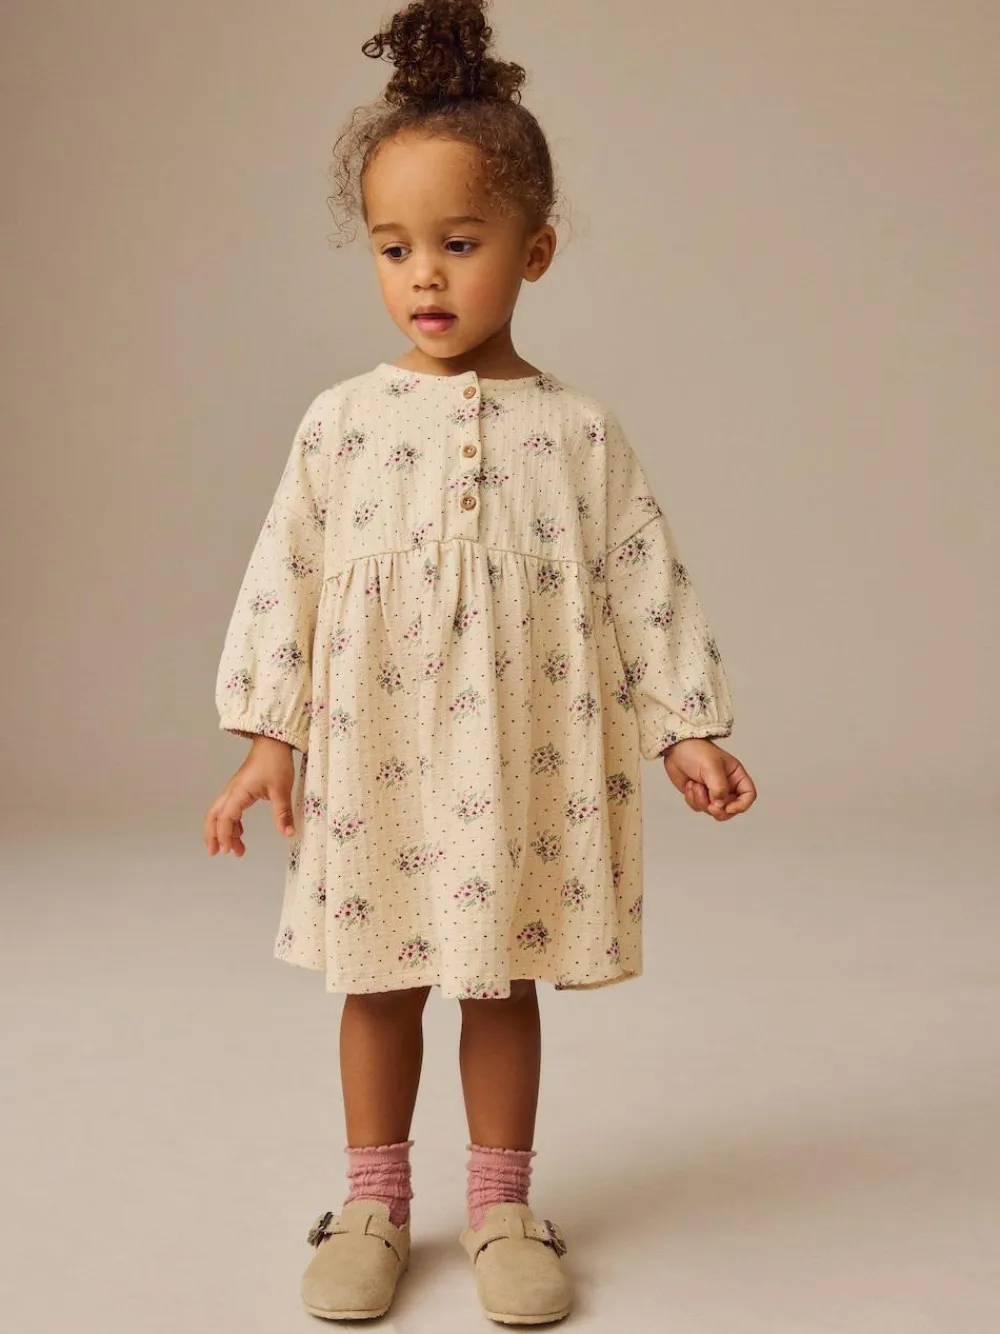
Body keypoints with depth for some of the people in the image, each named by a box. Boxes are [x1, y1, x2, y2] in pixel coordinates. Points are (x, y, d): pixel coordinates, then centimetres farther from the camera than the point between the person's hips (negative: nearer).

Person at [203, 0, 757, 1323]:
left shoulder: (578, 430, -2)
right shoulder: (345, 419, -2)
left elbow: (644, 583, 1)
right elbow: (285, 576, -1)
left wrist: (686, 730, 0)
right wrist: (267, 737, -4)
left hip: (527, 764, 0)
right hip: (373, 764, 1)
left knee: (505, 985, 12)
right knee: (380, 985, 12)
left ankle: (501, 1204, 30)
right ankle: (376, 1203, 30)